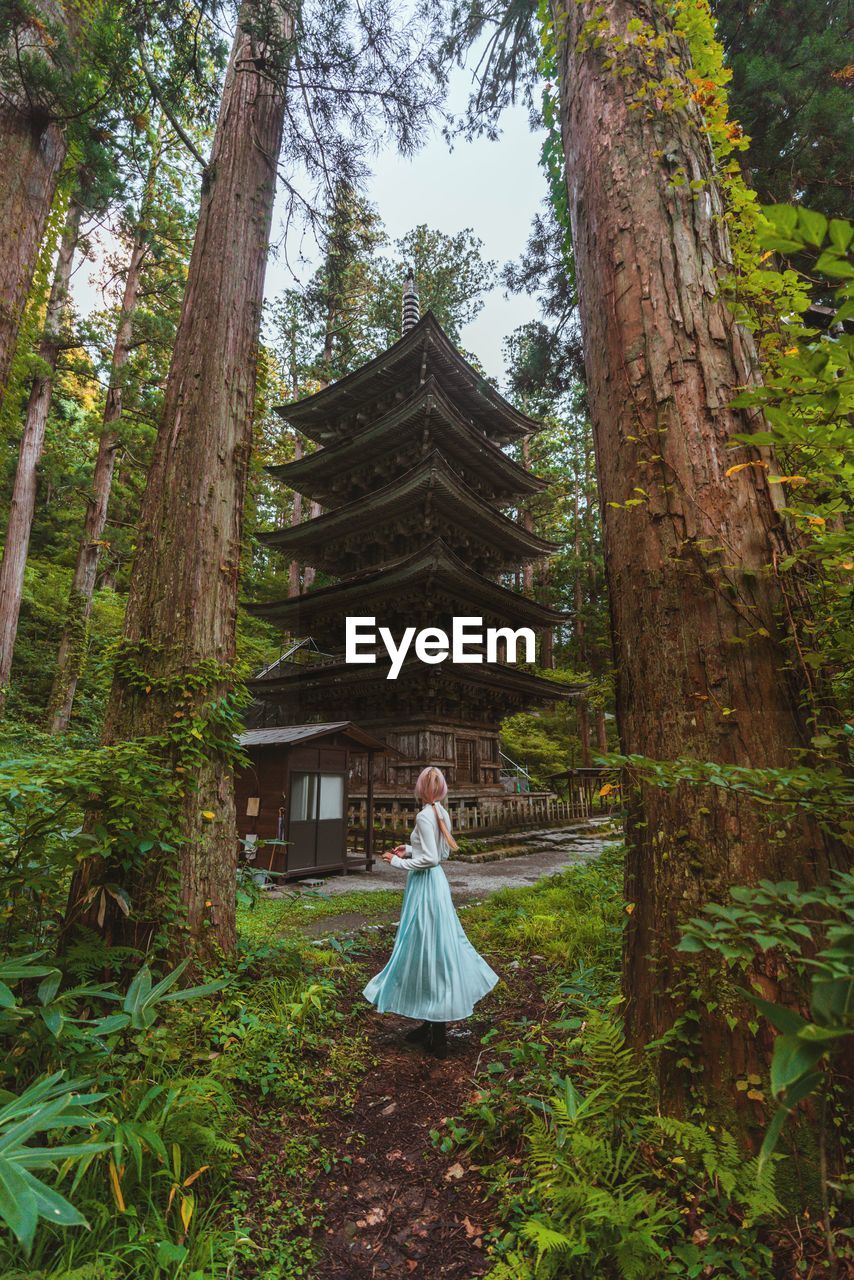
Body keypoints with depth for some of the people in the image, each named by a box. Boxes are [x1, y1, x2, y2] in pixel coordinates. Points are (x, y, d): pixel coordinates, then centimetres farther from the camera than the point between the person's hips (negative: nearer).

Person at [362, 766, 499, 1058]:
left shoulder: (425, 816, -20)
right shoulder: (442, 813, 4)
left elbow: (430, 858, -23)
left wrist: (399, 862, -12)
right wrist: (410, 849, 13)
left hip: (425, 885, -9)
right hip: (437, 880, 9)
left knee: (428, 949, 3)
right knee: (437, 948, 16)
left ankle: (437, 1036, 16)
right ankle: (433, 1024, 31)